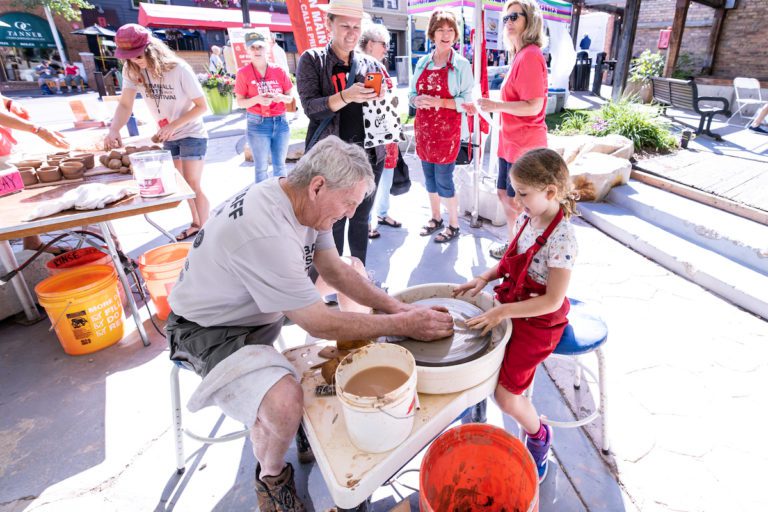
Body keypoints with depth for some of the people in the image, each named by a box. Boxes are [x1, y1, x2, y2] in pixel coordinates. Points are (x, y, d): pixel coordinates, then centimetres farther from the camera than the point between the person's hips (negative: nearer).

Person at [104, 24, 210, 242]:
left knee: (192, 185, -8)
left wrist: (173, 126, -26)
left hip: (191, 134, -6)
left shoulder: (179, 69, -23)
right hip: (168, 137, 6)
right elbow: (125, 104, -11)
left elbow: (202, 106, -18)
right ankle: (195, 223, 31)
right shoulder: (131, 70, -9)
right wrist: (113, 130, -29)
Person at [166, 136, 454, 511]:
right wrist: (402, 325, -22)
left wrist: (393, 306, -11)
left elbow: (334, 267, -1)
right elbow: (319, 324, -30)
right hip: (211, 329, -9)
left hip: (264, 301, 9)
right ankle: (271, 476, 1)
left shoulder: (301, 199, -10)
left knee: (355, 267, 12)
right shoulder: (266, 233, -36)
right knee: (284, 403, -35)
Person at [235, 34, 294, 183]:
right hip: (257, 124, -2)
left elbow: (290, 97, 9)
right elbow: (240, 102, -2)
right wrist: (257, 99, -21)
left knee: (279, 164, 8)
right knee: (261, 167, 2)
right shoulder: (243, 73, -2)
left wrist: (281, 97, -14)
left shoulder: (279, 71, 3)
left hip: (280, 122, 2)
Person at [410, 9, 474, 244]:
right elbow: (412, 93, 12)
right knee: (429, 176, 11)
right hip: (423, 128, 5)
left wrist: (440, 102, -21)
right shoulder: (422, 62, 9)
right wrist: (417, 100, -11)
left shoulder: (461, 64, -4)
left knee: (443, 179, -4)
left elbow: (467, 101, -9)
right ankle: (436, 218, 29)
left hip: (448, 130, -5)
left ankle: (454, 225, 13)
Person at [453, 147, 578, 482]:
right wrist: (485, 277, -5)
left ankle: (539, 437, 28)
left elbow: (553, 301, -25)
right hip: (512, 306, 8)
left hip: (539, 321, -7)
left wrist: (503, 312, -27)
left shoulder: (561, 240, -27)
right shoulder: (526, 219, -3)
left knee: (505, 395, -4)